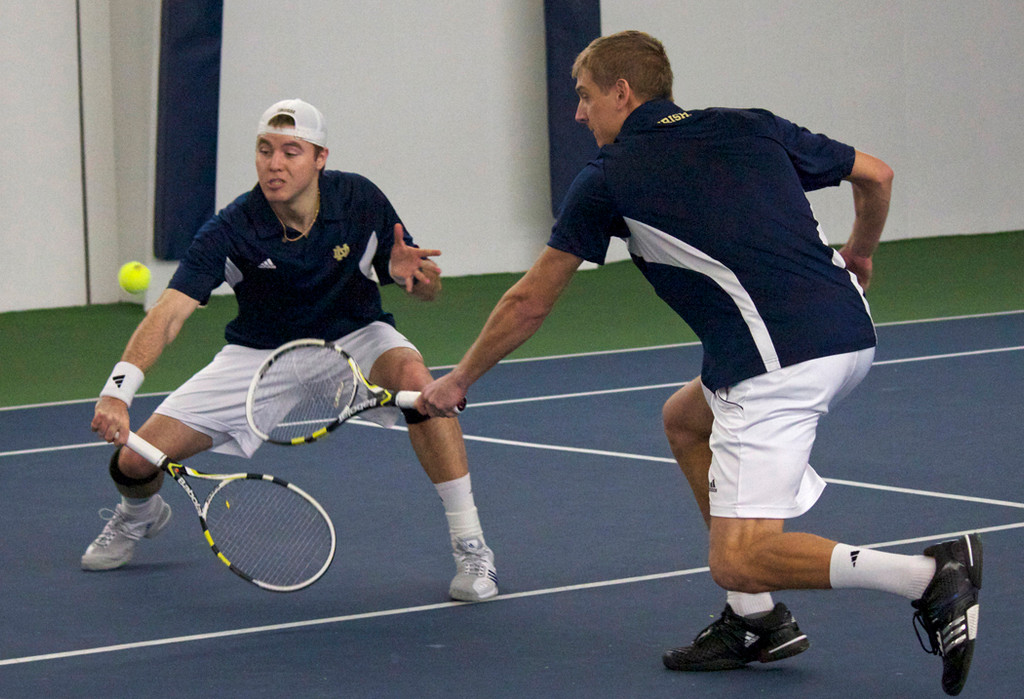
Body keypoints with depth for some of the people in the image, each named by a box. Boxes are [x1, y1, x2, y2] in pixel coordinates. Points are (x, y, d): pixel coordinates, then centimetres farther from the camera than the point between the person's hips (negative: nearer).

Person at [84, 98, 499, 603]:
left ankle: (470, 547, -26)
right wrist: (117, 392, -51)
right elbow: (168, 314, -34)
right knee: (134, 459, -11)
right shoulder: (230, 232, -25)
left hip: (352, 339, 0)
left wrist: (410, 273, -33)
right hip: (259, 354, 0)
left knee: (414, 377, -37)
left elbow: (427, 289, -7)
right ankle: (139, 516, 32)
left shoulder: (360, 201, -19)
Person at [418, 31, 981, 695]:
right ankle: (756, 621, 22)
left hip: (779, 364, -7)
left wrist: (458, 381, 29)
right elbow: (876, 174, 23)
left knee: (737, 562, -6)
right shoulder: (749, 127, 19)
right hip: (850, 334, 8)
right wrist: (859, 255, 43)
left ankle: (930, 575, -23)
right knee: (686, 418, 29)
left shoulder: (608, 178, 7)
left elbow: (529, 304, 15)